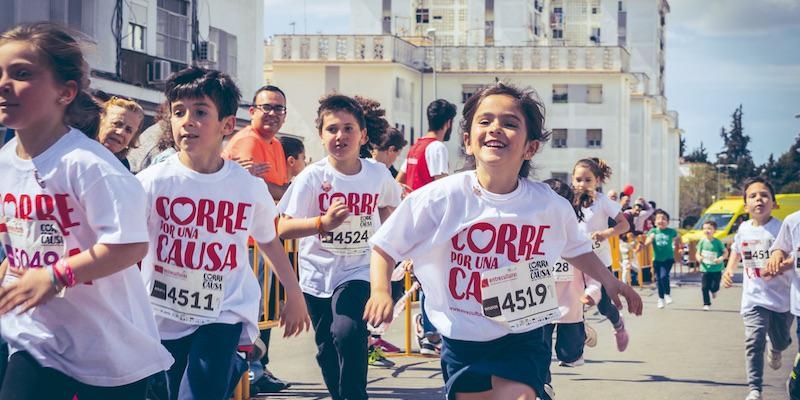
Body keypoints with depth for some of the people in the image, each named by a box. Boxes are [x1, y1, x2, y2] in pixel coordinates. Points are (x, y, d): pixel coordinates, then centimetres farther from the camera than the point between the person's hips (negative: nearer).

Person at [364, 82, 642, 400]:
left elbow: (576, 249, 14)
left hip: (522, 340, 0)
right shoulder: (439, 199, -14)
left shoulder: (550, 205, -6)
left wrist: (609, 281, 5)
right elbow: (384, 246, -6)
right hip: (463, 342, 0)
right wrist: (380, 290, -21)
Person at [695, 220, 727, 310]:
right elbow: (698, 253, 6)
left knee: (714, 286, -2)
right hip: (705, 269, 2)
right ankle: (706, 304, 13)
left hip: (716, 269, -2)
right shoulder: (702, 241, -2)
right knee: (705, 287, 0)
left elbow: (725, 252, -2)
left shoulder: (718, 242, -9)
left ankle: (713, 291, 35)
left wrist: (721, 258, -21)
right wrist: (699, 257, -16)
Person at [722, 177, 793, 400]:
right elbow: (736, 252, 19)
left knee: (781, 341, 17)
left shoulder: (781, 228, -14)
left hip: (782, 297, -1)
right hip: (754, 297, 1)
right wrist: (729, 270, 3)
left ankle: (775, 350, 55)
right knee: (754, 341, -13)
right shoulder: (744, 229, 0)